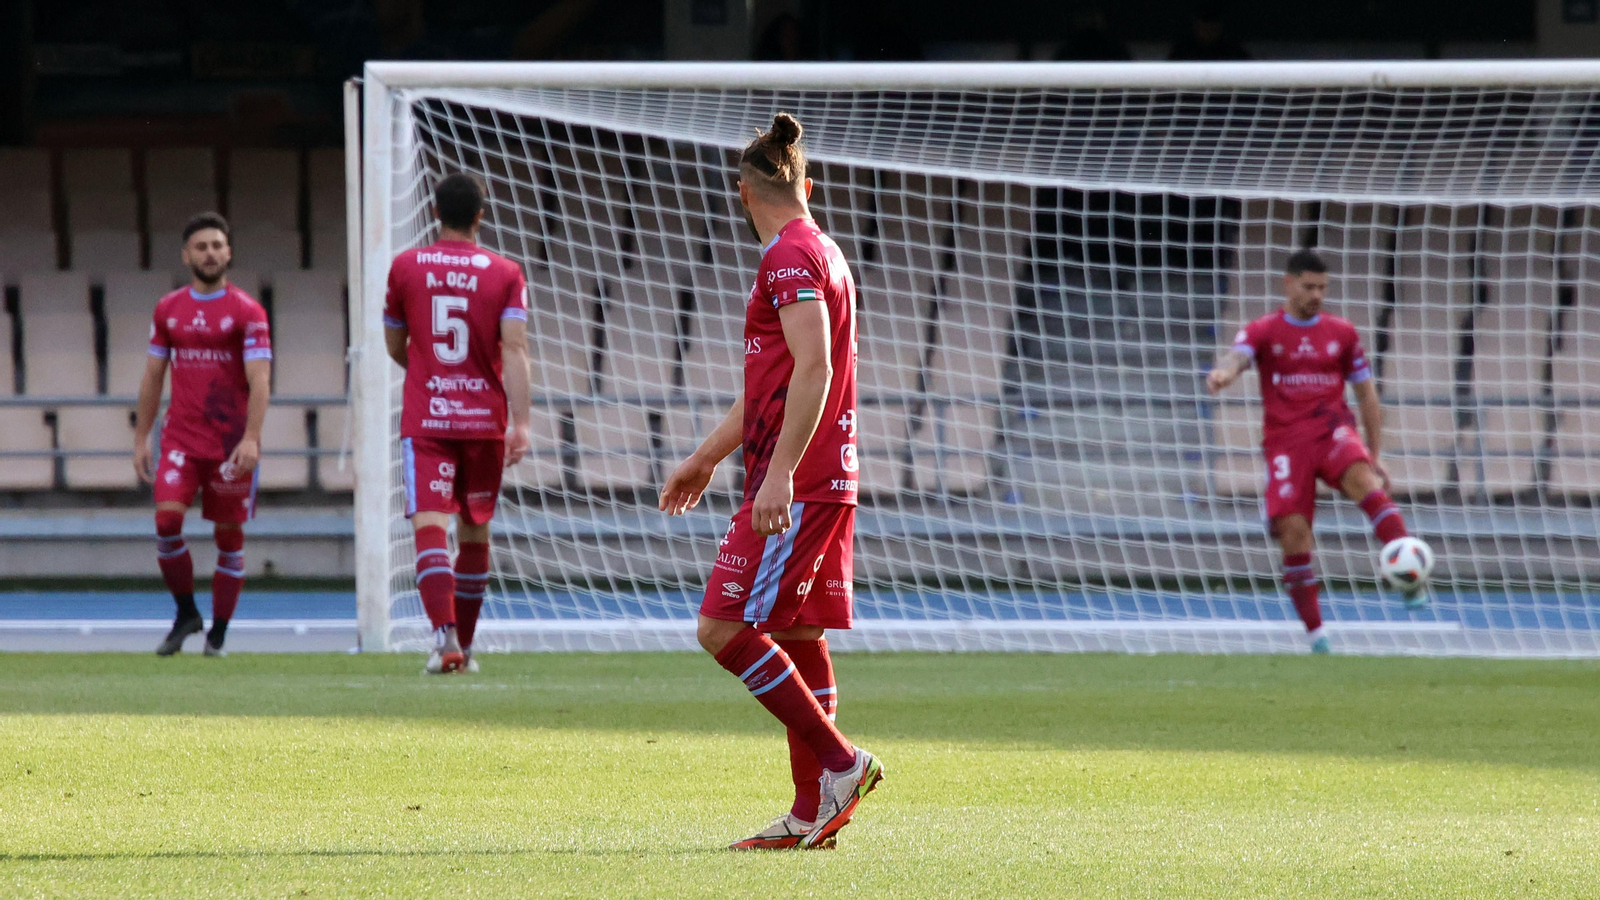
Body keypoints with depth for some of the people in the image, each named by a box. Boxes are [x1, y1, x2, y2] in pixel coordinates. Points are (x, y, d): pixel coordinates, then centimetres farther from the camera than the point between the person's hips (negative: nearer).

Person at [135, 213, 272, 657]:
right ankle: (185, 613, 2)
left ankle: (218, 634, 13)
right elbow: (153, 376, 15)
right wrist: (140, 439, 11)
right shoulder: (168, 309, 9)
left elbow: (259, 379, -10)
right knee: (167, 519, -16)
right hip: (180, 440, 2)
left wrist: (251, 438, -22)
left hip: (232, 446, -2)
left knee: (229, 537, 2)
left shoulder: (247, 312, -3)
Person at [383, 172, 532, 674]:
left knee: (430, 528, -12)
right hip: (486, 420, 1)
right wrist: (521, 422, -15)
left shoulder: (405, 268, 3)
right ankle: (464, 645, 25)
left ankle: (445, 636, -32)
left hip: (424, 420, -1)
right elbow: (515, 349, -10)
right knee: (475, 531, 16)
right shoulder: (505, 275, 1)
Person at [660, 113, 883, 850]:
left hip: (796, 485, -10)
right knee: (796, 636, 9)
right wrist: (706, 457, 33)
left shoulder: (791, 258, -12)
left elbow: (811, 371, -23)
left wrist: (779, 473, -27)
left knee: (726, 628, -10)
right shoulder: (817, 253, 19)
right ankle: (813, 813, 9)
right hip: (827, 482, 10)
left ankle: (839, 763, -9)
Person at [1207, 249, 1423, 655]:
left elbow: (1366, 394, 18)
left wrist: (1375, 455, 13)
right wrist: (1223, 374, -39)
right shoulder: (1263, 331, 8)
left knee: (1362, 478, -32)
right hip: (1284, 439, 0)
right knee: (1293, 534, -10)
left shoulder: (1342, 333, 13)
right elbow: (1237, 357, -14)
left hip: (1332, 430, 0)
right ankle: (1315, 634, 1)